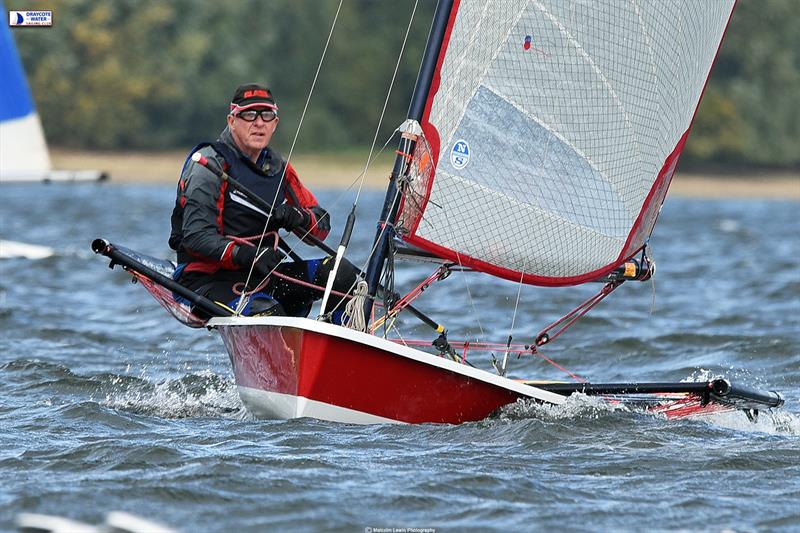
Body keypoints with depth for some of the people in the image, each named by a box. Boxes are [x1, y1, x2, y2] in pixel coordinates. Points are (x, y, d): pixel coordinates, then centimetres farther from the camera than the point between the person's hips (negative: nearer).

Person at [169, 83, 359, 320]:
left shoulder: (277, 167, 13)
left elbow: (322, 227, 13)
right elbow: (196, 238, -19)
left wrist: (299, 218, -12)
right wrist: (244, 254, -35)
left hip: (259, 276, 7)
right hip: (206, 280, -7)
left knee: (342, 273, -9)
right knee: (269, 314, -35)